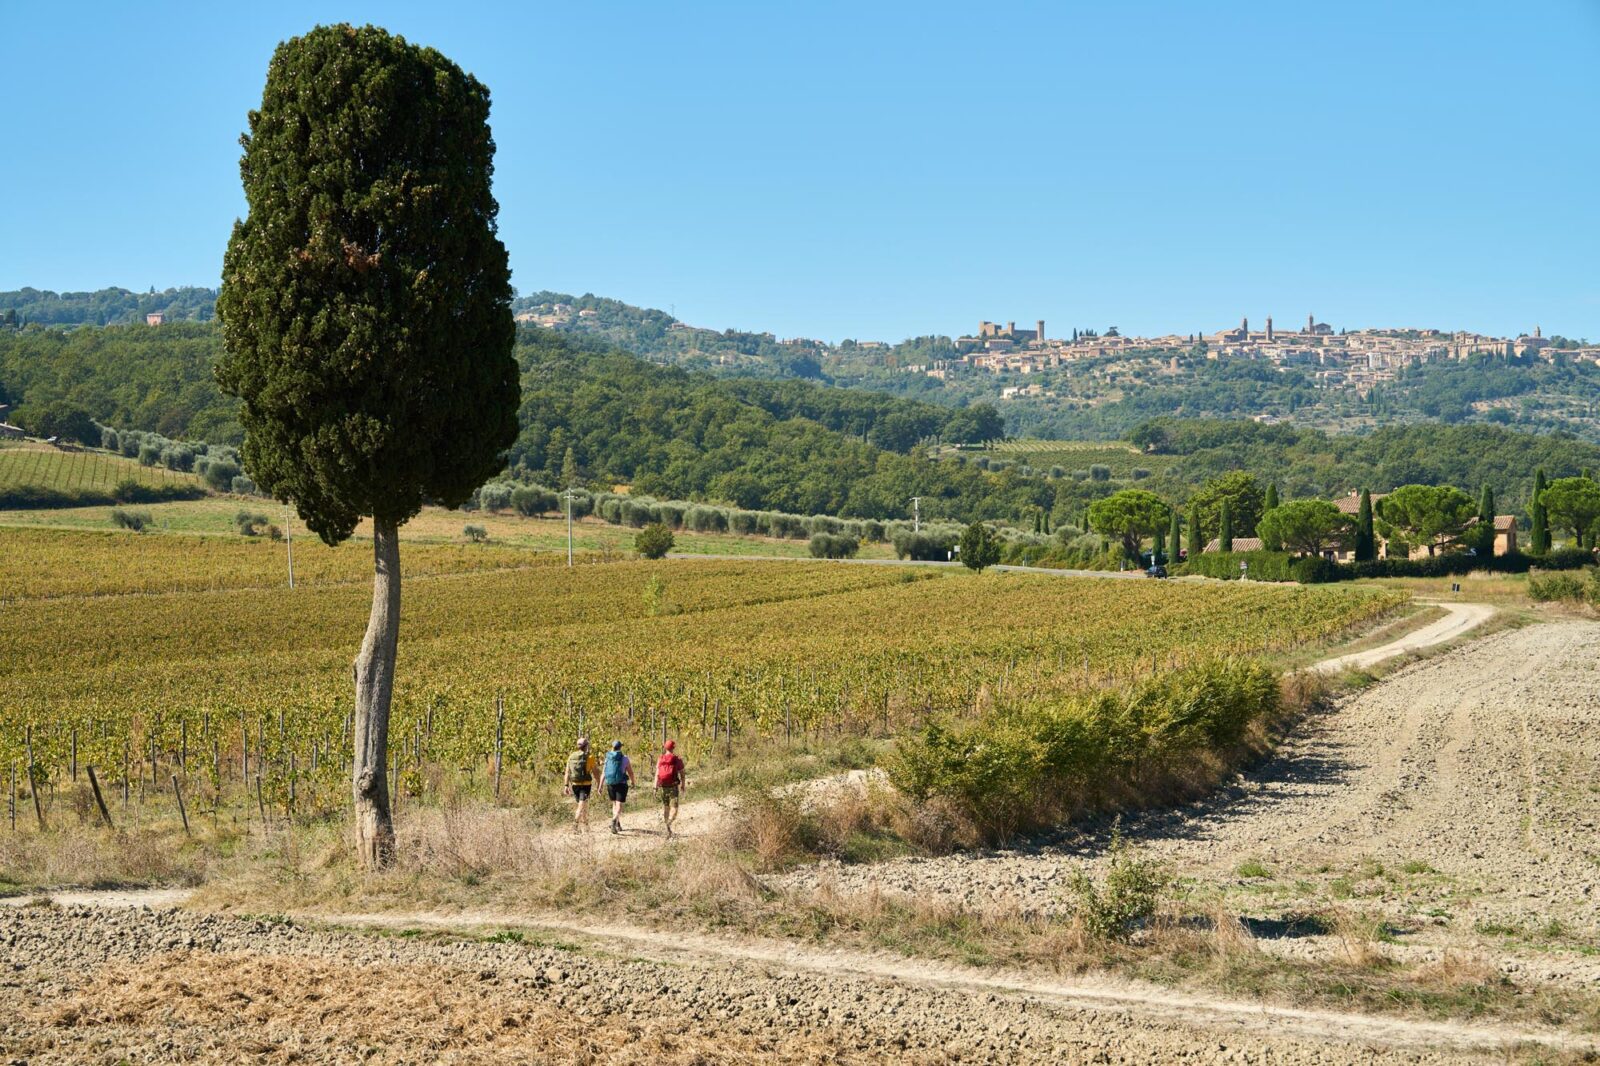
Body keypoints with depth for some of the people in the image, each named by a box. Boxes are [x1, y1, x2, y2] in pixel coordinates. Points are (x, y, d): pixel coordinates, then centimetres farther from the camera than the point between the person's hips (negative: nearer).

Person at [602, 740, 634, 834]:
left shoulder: (607, 758, 2)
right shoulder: (625, 759, -5)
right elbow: (630, 772, 2)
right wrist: (632, 781, 22)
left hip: (610, 784, 3)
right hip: (621, 784, -3)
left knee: (614, 804, 22)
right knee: (619, 805, -7)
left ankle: (618, 824, 25)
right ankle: (614, 820, -33)